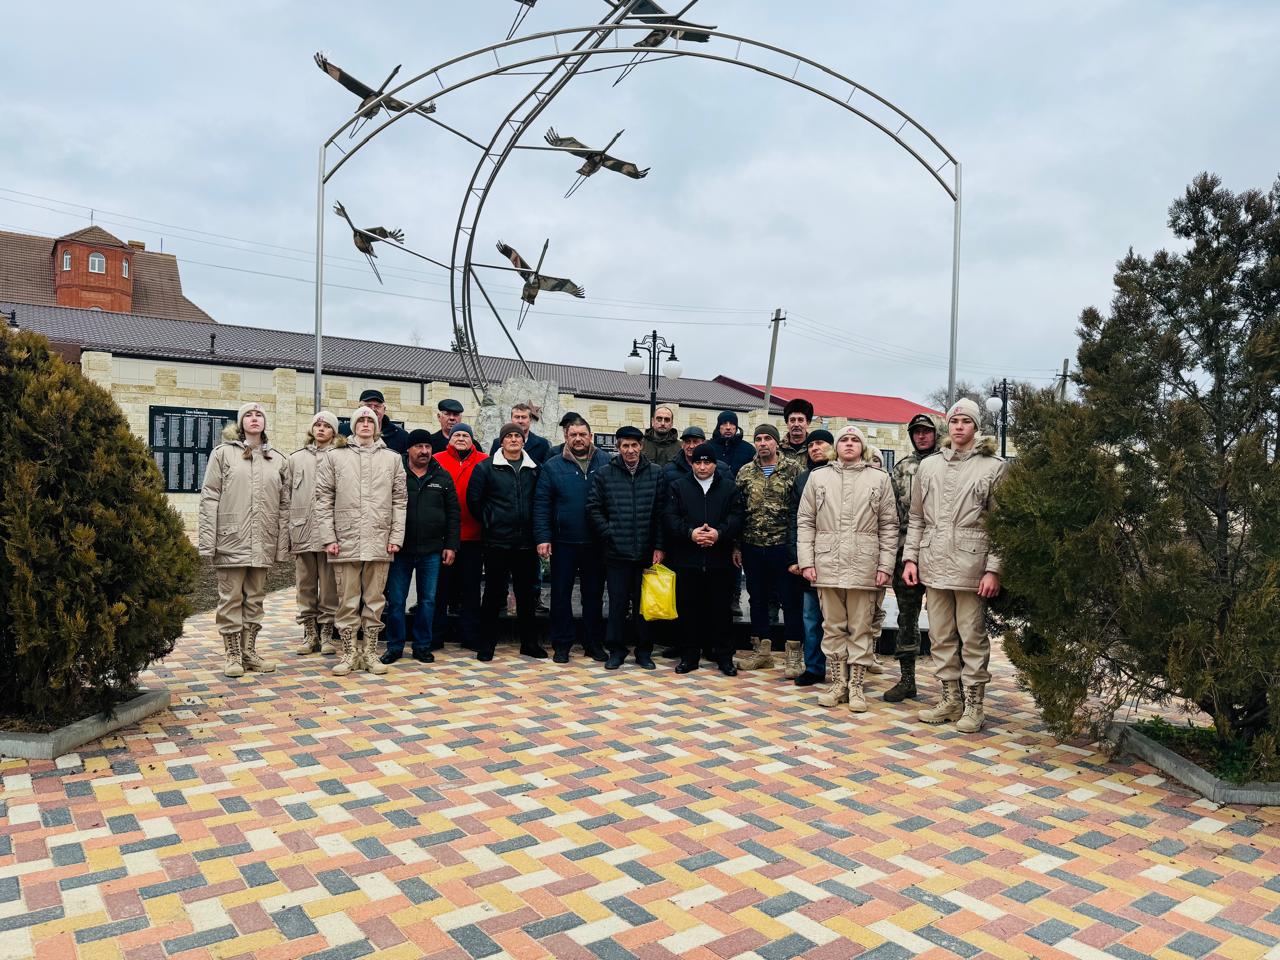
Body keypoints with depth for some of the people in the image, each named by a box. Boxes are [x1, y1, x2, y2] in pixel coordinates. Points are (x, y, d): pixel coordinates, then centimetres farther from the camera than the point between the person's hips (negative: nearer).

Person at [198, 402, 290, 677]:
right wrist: (208, 541, -9)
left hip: (263, 543, 3)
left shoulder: (278, 460, 12)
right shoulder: (223, 453, 2)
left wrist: (282, 543, 5)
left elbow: (284, 504, 11)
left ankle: (249, 652, 18)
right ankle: (232, 655, 12)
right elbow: (209, 498, -2)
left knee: (255, 599, 10)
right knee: (231, 599, 3)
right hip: (231, 540, -3)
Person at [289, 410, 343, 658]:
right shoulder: (296, 458, 15)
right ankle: (309, 634, 17)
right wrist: (287, 531, 7)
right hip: (302, 531, 3)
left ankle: (326, 635, 11)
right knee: (305, 586, 8)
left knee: (329, 586, 1)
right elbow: (287, 497, 14)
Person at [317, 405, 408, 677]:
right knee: (348, 602, 5)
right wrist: (329, 537, -4)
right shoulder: (335, 458, 6)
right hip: (345, 542, -1)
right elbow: (323, 499, 4)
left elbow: (399, 501, 7)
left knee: (375, 601, 7)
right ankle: (350, 653, 15)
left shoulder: (392, 458, 9)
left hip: (380, 543, 1)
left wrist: (396, 537, -1)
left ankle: (369, 652, 16)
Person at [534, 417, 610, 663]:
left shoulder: (606, 463, 2)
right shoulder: (552, 467, 1)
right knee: (561, 594, 7)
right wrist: (542, 537, -10)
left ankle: (594, 642, 23)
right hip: (563, 541, 0)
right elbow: (541, 505, -2)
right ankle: (561, 644, 18)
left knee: (594, 594, 11)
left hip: (596, 542, 1)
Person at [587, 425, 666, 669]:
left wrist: (659, 546, -3)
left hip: (646, 553, 1)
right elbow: (593, 508, 3)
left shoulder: (656, 473, 3)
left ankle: (644, 651, 21)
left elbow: (662, 512, 2)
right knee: (617, 604, 6)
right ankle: (616, 650, 18)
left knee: (644, 604, 9)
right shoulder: (604, 474, 1)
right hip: (616, 552, -1)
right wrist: (609, 534, -5)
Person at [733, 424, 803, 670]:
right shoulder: (745, 472, 8)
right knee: (757, 599, 12)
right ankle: (761, 650, 24)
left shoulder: (792, 470, -3)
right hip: (752, 548, 4)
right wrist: (736, 546, 5)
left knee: (791, 599, 2)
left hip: (783, 546, -4)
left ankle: (794, 652, 12)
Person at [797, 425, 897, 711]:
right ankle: (837, 683, 19)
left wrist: (885, 566, -3)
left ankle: (856, 685, 14)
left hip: (864, 566, -1)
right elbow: (805, 521, 6)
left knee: (861, 629, 4)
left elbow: (889, 526, 4)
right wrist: (806, 561, -2)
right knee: (832, 627, 9)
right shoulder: (818, 477, 9)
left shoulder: (879, 479, 6)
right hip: (827, 564, 1)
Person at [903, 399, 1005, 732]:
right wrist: (910, 557, 7)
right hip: (934, 564, 4)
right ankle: (950, 699, 23)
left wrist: (993, 568, -11)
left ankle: (973, 704, 14)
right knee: (941, 637, 11)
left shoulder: (993, 467, 0)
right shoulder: (928, 466, 12)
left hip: (971, 565, -4)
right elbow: (916, 518, 14)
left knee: (973, 638, 3)